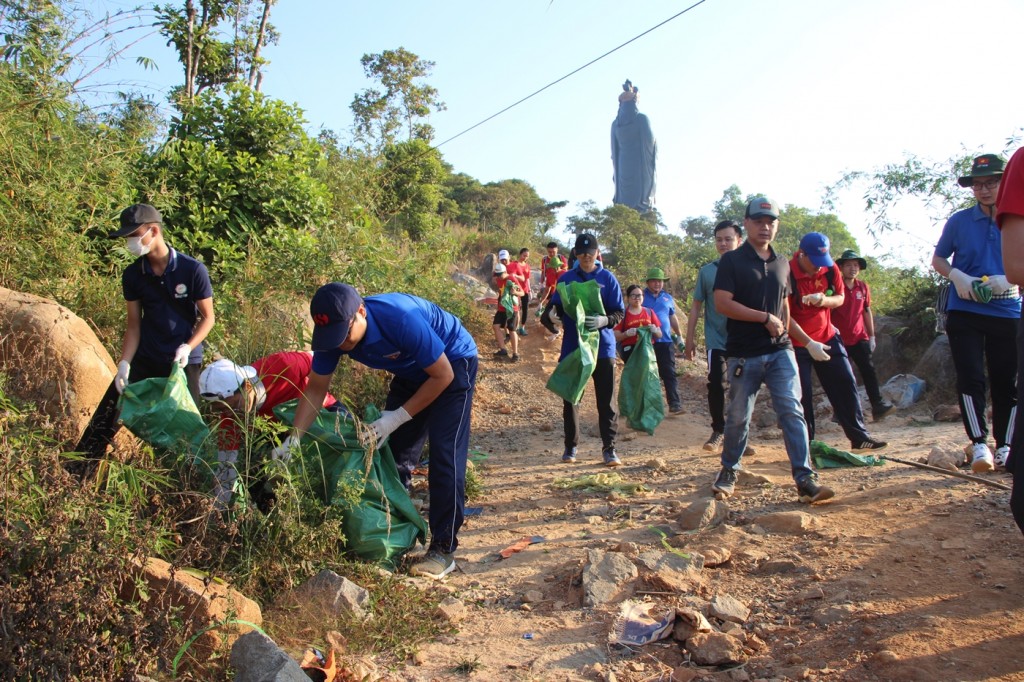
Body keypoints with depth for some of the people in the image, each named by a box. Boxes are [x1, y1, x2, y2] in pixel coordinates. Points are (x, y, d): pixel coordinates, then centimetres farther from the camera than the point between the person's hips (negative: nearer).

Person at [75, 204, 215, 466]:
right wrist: (124, 363, -10)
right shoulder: (132, 275, -1)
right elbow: (133, 324, 2)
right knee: (105, 419, 1)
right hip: (145, 360, 3)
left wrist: (187, 348, -21)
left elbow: (207, 317, -6)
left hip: (184, 363, -3)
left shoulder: (193, 270, -13)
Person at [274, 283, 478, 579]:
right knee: (394, 451, 5)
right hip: (411, 371, 7)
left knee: (444, 455, -14)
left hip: (452, 364, -7)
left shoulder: (401, 320, -39)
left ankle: (443, 549, -7)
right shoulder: (334, 332, -19)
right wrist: (293, 440, -19)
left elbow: (442, 376, -27)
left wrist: (399, 416, -26)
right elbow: (315, 389, -9)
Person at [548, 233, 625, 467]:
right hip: (572, 347, 2)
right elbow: (556, 306, 8)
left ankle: (609, 448, 8)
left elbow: (619, 313, -1)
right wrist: (553, 313, -16)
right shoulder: (566, 279, 7)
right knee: (570, 398, 7)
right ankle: (571, 446, 18)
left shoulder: (607, 278, 1)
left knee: (606, 400, 0)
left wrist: (604, 320, -23)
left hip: (602, 347, -2)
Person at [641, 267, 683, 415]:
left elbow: (673, 318, 20)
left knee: (669, 373, -2)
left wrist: (679, 336, 19)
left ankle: (675, 404, -3)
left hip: (665, 342, 2)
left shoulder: (668, 298, 13)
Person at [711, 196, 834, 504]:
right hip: (744, 354, -3)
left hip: (780, 351, 4)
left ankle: (805, 480, -7)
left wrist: (783, 331, 10)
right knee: (738, 417, 6)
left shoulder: (782, 264, 15)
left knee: (792, 412, -7)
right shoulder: (732, 261, -3)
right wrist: (766, 318, -13)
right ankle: (729, 471, 25)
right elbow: (722, 303, -13)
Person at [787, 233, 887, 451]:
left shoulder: (830, 269, -4)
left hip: (827, 337, 5)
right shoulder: (787, 274, -21)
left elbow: (840, 298, 5)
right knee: (802, 395, -4)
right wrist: (809, 344, -24)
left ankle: (859, 436, 17)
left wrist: (824, 300, -20)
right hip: (798, 343, -5)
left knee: (846, 384, 6)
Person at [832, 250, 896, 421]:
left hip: (860, 338, 3)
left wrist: (872, 336, 13)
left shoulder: (863, 287, 8)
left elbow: (867, 311, 14)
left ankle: (878, 405, -8)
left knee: (868, 370, -7)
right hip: (839, 339, -3)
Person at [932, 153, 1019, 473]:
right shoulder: (959, 221, 3)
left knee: (1007, 383, 6)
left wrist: (1010, 280, -16)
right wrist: (958, 277, -9)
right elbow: (938, 259, 10)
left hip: (1008, 314, 1)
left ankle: (1005, 447, 19)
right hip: (964, 313, -1)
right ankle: (979, 444, -3)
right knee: (970, 379, -8)